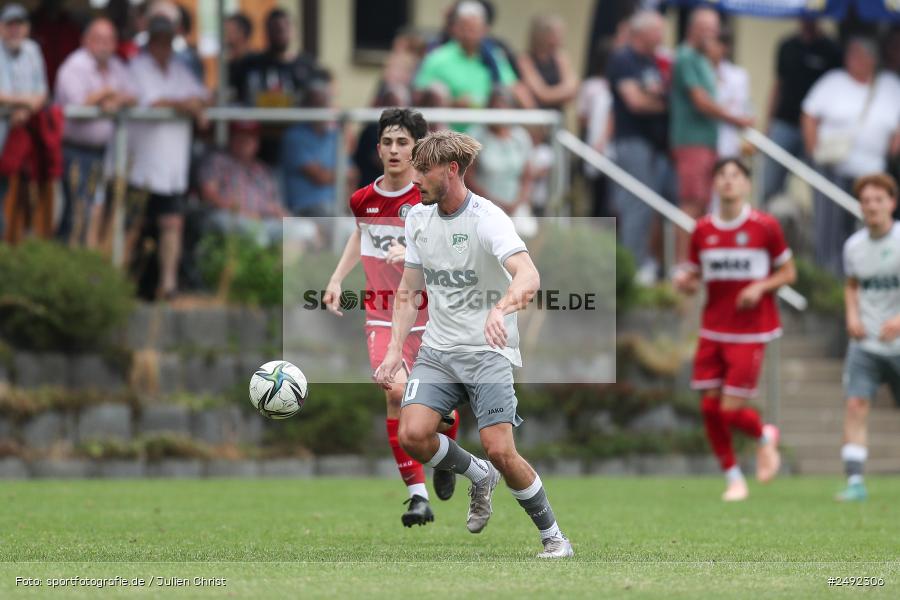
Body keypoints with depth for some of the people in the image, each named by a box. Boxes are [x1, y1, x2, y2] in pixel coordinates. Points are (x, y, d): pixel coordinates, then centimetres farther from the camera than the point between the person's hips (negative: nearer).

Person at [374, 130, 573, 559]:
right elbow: (408, 293, 16)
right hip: (437, 350, 5)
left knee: (500, 451, -16)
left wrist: (500, 310, -48)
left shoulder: (487, 218, -13)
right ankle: (479, 477, 12)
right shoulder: (418, 218, 8)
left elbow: (528, 277, -29)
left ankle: (552, 536, 5)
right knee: (412, 434, -18)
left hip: (487, 351, -5)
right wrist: (394, 350, 4)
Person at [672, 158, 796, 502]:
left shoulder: (765, 227, -5)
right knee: (710, 407, -1)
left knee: (732, 411, -10)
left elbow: (788, 273, 4)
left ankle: (765, 437, 25)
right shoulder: (703, 231, 5)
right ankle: (733, 477, 17)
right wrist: (683, 282, -11)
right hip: (713, 331, 4)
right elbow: (693, 279, 13)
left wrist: (760, 287, -14)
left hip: (750, 332, -4)